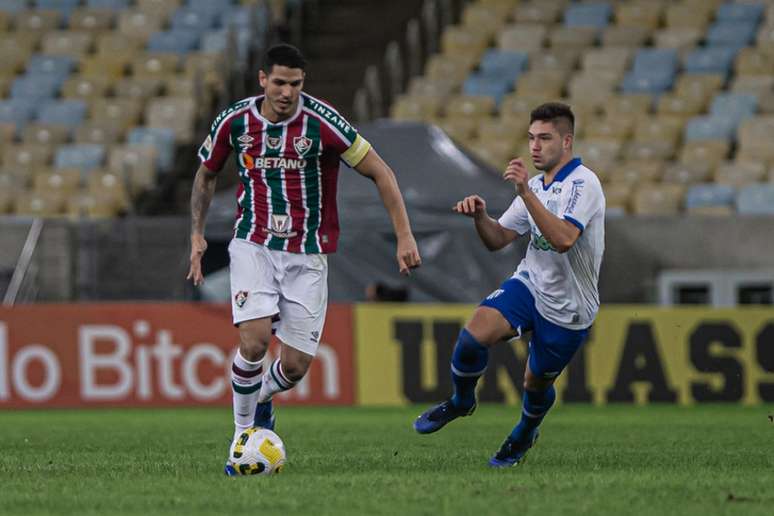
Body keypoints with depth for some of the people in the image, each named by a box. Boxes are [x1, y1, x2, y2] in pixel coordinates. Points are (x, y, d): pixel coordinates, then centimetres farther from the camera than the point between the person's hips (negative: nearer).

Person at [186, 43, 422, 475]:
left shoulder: (322, 123, -14)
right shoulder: (234, 121, -5)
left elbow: (380, 172, -8)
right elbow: (207, 175, 15)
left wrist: (404, 235, -12)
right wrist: (197, 235, 9)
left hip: (307, 254, -1)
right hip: (254, 245, 1)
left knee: (296, 365, -2)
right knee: (254, 340, -21)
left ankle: (261, 399, 34)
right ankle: (243, 432, 0)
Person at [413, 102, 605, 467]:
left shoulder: (583, 184, -18)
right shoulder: (535, 186, 7)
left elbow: (563, 239, -34)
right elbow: (497, 240, 11)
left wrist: (525, 192, -37)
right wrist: (480, 216, -10)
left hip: (567, 309, -5)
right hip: (529, 285, 5)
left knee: (536, 383, 8)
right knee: (474, 335, -19)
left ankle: (525, 433, 41)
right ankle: (460, 402, 7)